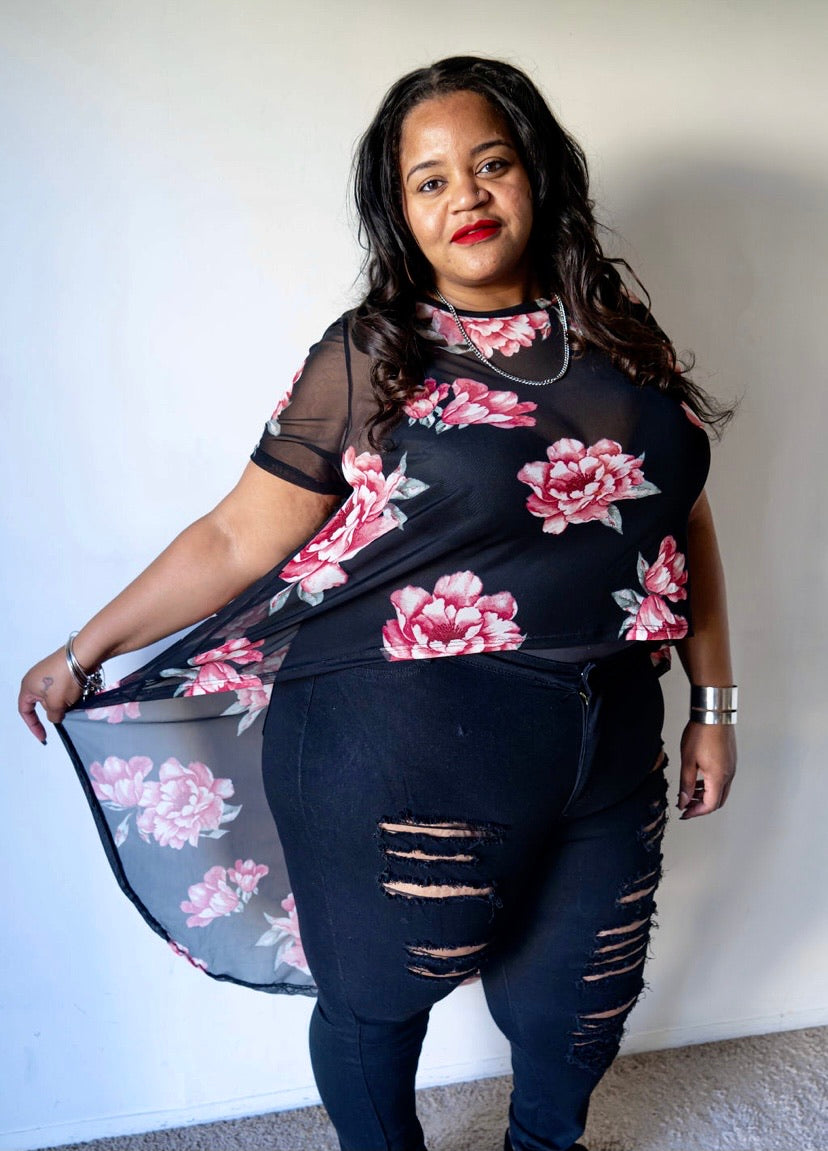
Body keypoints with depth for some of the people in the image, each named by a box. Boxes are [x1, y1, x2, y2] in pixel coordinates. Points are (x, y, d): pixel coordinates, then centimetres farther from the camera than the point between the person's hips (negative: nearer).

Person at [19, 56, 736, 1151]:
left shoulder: (621, 337, 7)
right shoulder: (366, 358, -5)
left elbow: (684, 524, 11)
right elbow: (240, 539, -3)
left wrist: (714, 704, 10)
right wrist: (85, 652, -1)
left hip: (608, 751, 5)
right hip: (405, 754, -4)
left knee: (581, 1002, 21)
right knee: (379, 1001, 16)